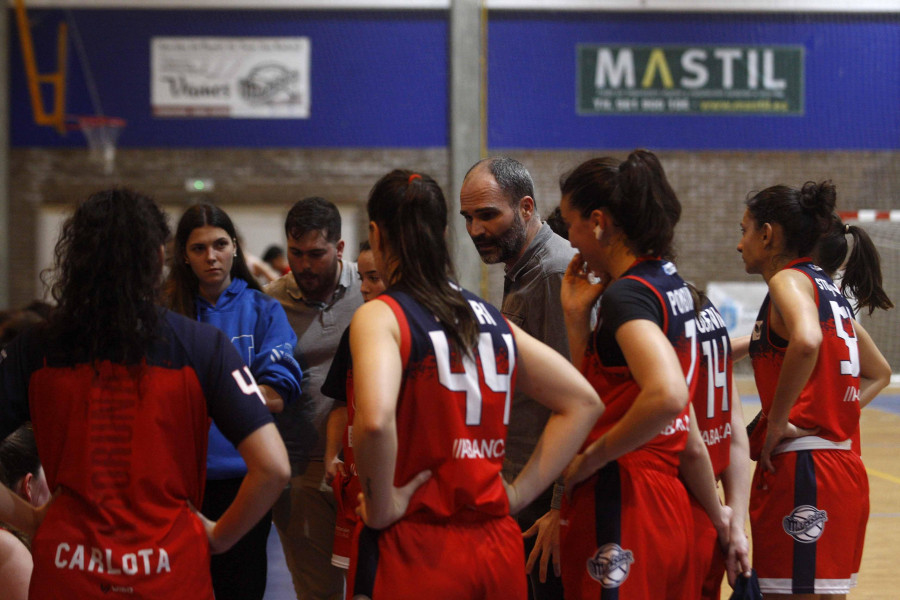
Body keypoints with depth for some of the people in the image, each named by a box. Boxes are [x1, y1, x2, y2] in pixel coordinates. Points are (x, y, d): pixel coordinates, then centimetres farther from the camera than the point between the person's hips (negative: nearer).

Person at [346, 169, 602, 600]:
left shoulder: (380, 316, -8)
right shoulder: (491, 319, 10)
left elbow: (375, 420, -28)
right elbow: (584, 402, 15)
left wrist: (380, 507, -14)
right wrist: (518, 493, 12)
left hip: (413, 552, -5)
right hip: (498, 549, 6)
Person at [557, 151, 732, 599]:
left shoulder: (627, 294, -15)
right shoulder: (671, 284, 13)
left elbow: (667, 396, -32)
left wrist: (589, 459, -20)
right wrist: (577, 316, 8)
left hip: (621, 516, -10)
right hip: (669, 508, 10)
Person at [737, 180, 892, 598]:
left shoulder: (789, 281, -7)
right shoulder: (827, 289, 19)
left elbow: (806, 341, -30)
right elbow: (878, 373, 29)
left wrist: (776, 422, -20)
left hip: (803, 471, -9)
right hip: (841, 466, 9)